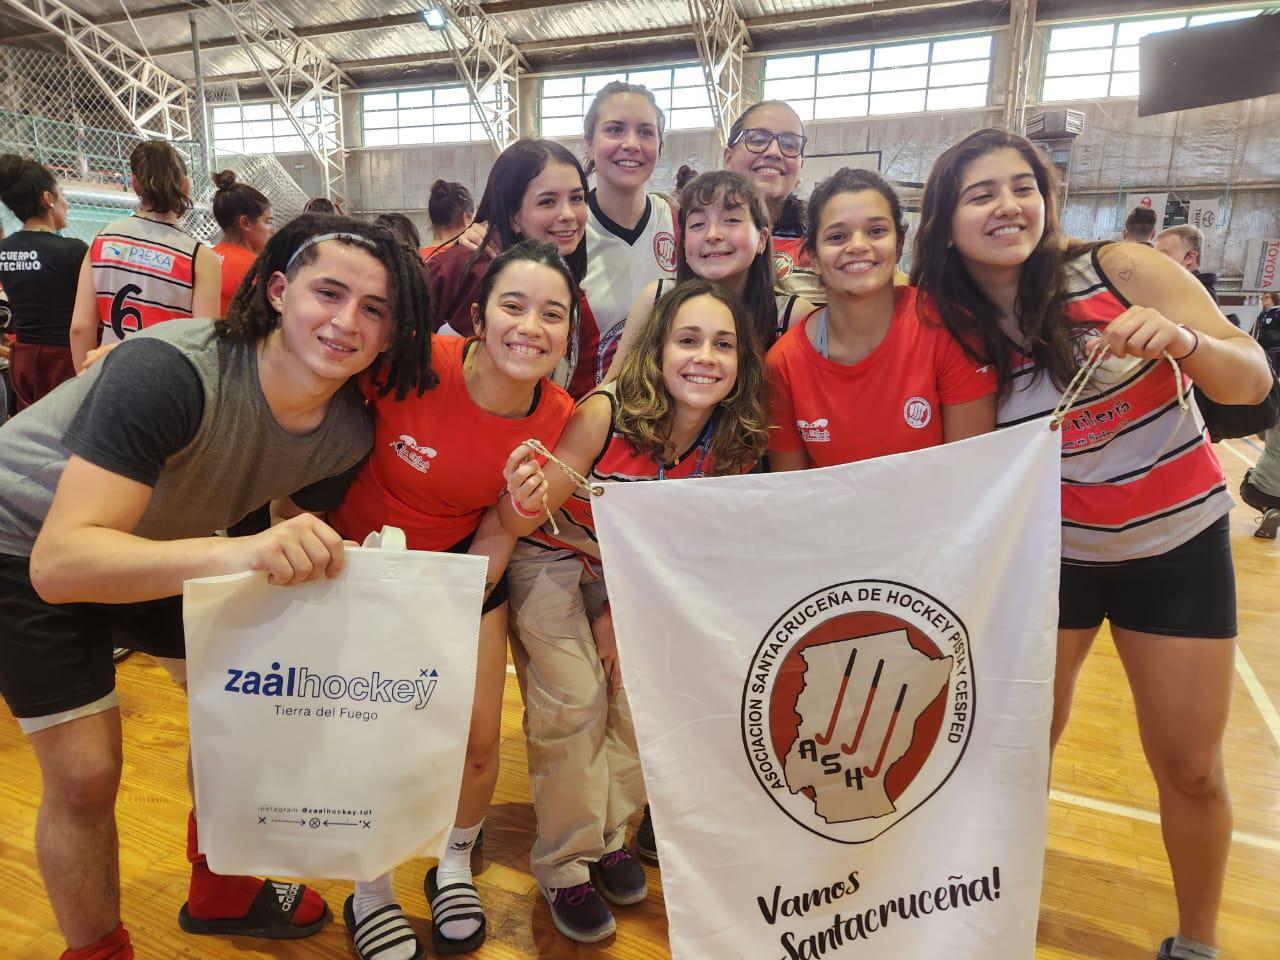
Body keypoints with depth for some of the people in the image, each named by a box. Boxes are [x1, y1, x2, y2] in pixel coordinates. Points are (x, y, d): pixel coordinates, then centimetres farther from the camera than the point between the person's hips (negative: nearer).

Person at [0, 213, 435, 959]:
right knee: (86, 774, -7)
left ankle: (219, 893, 35)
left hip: (157, 547, 6)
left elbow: (304, 539, 1)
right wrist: (236, 551, -56)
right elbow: (60, 562, -42)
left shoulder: (349, 435, -17)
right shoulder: (168, 371, -37)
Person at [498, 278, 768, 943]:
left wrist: (624, 614, -12)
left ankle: (607, 833, 23)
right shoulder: (606, 414, -31)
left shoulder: (734, 447, -18)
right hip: (552, 560, -4)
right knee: (574, 702, -10)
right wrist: (526, 503, -51)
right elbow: (518, 522, -27)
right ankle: (563, 865, 13)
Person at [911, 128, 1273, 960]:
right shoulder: (950, 329, -11)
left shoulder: (1120, 270, -15)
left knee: (1190, 766, 7)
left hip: (1179, 542, 0)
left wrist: (1183, 341, -32)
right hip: (1049, 553, 1)